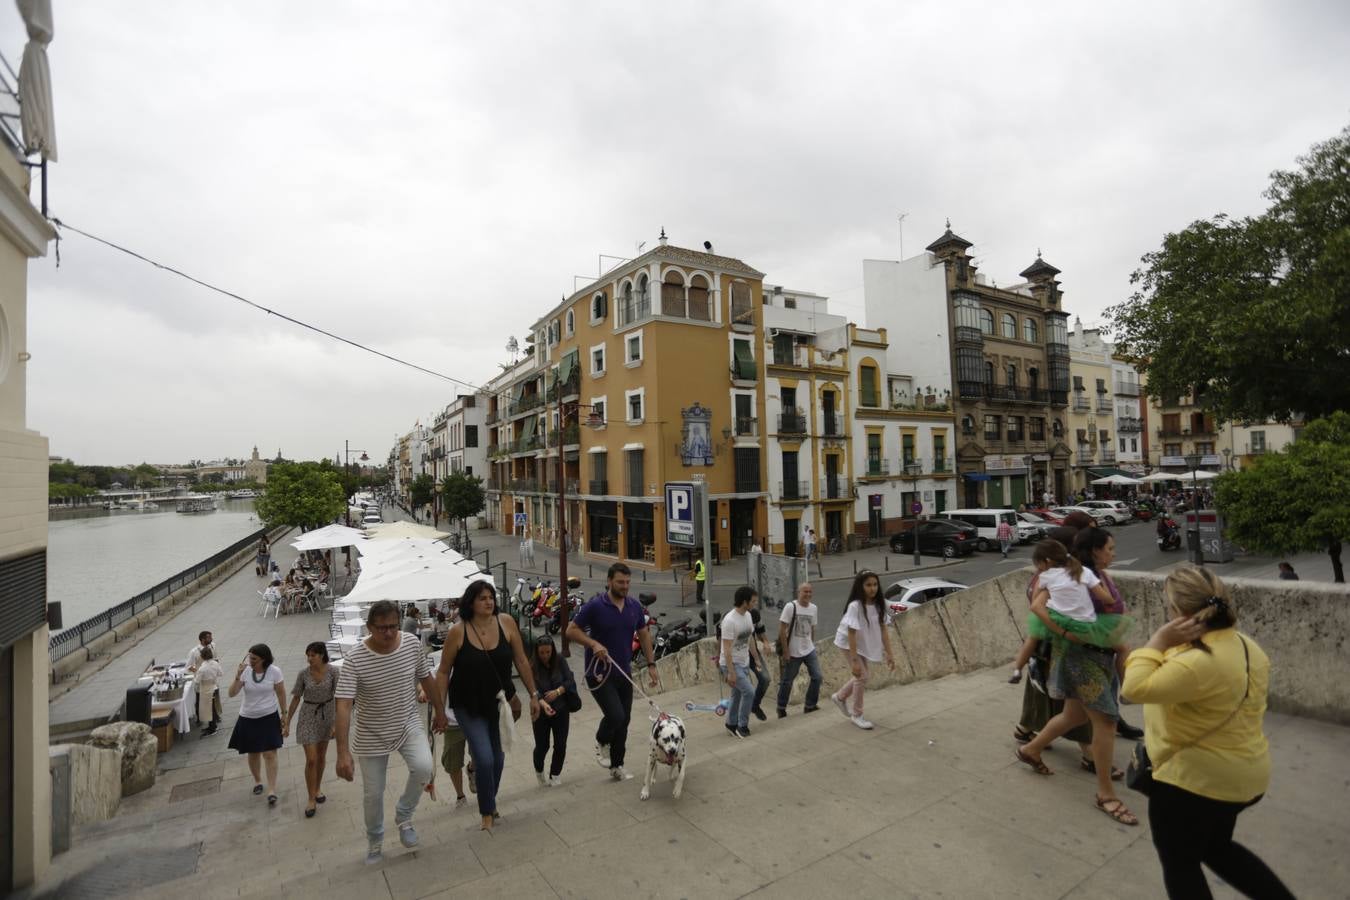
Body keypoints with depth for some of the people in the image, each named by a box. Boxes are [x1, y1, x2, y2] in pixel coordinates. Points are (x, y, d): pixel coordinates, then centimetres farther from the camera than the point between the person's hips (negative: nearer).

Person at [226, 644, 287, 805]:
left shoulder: (274, 672, -12)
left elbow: (281, 694, -3)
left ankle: (272, 790, 1)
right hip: (248, 719, 2)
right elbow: (231, 693, -14)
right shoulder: (245, 672, -9)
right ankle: (257, 781, 39)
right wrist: (238, 676, -28)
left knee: (270, 754, -6)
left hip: (269, 718, -2)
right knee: (253, 753, 15)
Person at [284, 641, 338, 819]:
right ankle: (311, 800, 9)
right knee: (311, 759, -4)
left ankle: (318, 788, 37)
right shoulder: (303, 674, -11)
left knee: (321, 756, 16)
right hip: (308, 717, 0)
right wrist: (287, 721, 4)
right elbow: (296, 698, 1)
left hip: (327, 715, 1)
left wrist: (337, 722, -13)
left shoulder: (332, 672, -14)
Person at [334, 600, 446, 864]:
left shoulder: (413, 645, -14)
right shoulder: (354, 660, -23)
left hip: (409, 725, 1)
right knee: (372, 794, 11)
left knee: (423, 767, -22)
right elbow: (343, 706, -26)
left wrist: (440, 712, 9)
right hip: (372, 735, -1)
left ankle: (404, 815, 8)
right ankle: (375, 841, 41)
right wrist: (343, 753, -31)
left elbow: (427, 680, 1)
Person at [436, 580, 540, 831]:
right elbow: (443, 672, -6)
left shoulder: (506, 623, -12)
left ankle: (490, 802, 42)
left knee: (498, 758, 14)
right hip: (468, 707, -3)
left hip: (499, 703, 3)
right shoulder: (458, 632, -17)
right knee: (485, 759, -7)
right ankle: (487, 812, 19)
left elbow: (521, 662, -3)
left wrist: (533, 695, -1)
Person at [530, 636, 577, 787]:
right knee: (542, 745, 5)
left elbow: (569, 680, -8)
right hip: (541, 712, -1)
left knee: (560, 745, 1)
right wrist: (543, 704, -42)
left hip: (561, 709, 2)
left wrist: (557, 691, -24)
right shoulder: (532, 667, -17)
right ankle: (539, 770, 38)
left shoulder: (559, 660, -10)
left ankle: (555, 774, 25)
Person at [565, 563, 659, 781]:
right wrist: (593, 644, -25)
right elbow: (571, 630, -10)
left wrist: (651, 664, 5)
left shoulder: (634, 606, 1)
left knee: (624, 721, 11)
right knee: (615, 715, -16)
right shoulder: (594, 606, -15)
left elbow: (644, 635, 10)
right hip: (599, 672, -5)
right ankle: (602, 742, 18)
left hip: (624, 672, 5)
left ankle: (616, 766, 29)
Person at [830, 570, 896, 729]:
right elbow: (851, 635, -29)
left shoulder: (879, 605, -12)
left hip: (864, 643, 7)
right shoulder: (855, 606, -31)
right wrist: (854, 660, -30)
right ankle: (857, 715, 10)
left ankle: (840, 697, 38)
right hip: (848, 643, -7)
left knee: (862, 676, 14)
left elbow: (884, 630, -7)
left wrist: (889, 654, -8)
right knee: (862, 676, -9)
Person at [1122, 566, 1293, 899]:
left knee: (1179, 863, 14)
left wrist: (1158, 642, -25)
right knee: (1216, 847, 31)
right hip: (1240, 773, 9)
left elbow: (1135, 689, -29)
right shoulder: (1246, 646, 0)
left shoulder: (1198, 663, -31)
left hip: (1195, 779, -9)